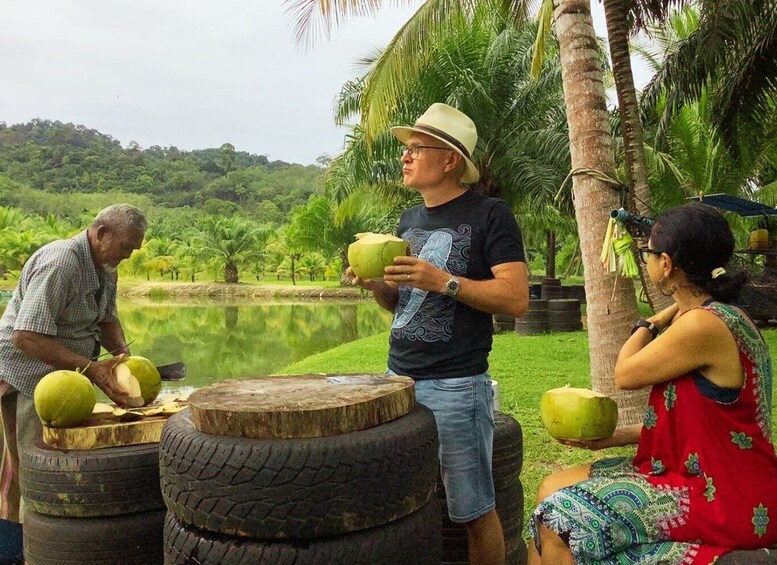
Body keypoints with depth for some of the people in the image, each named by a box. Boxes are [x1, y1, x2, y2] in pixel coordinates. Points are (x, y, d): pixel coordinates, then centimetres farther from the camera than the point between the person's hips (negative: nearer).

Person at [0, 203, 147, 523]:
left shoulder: (105, 268, 6)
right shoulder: (59, 264, -24)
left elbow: (107, 319, 16)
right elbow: (26, 337, -29)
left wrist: (123, 352, -5)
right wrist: (91, 369, -32)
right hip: (27, 373, -9)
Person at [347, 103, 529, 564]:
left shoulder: (490, 215, -6)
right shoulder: (410, 220, 14)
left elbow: (517, 299, -14)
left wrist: (444, 281, -22)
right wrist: (375, 284, -1)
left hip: (456, 386, -6)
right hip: (399, 378, 6)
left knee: (475, 512, 4)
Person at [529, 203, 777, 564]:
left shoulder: (702, 324, -24)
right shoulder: (715, 316, 8)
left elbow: (625, 375, -11)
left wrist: (653, 322, 2)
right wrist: (609, 438, 6)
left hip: (721, 501, -9)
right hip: (702, 474, 10)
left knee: (559, 523, -12)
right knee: (553, 491, 8)